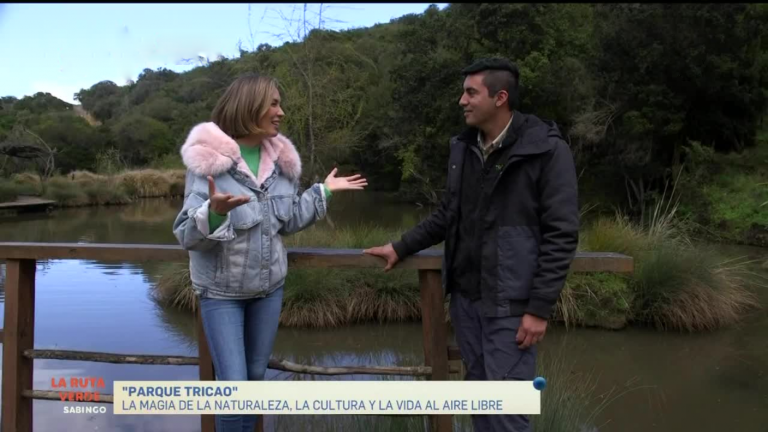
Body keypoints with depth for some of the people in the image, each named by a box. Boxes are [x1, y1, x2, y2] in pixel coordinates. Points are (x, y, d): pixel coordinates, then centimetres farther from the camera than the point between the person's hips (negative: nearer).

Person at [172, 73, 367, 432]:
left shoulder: (279, 159, 1)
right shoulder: (207, 159, -15)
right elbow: (187, 236, -19)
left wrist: (324, 191, 8)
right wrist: (213, 212, -38)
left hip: (269, 285, 5)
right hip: (221, 290, -5)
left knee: (256, 377, 17)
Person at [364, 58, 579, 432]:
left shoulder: (547, 151, -12)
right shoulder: (463, 147, 7)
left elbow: (561, 236, -14)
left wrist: (539, 308, -16)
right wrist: (400, 248, 15)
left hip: (509, 303, -6)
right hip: (464, 297, 6)